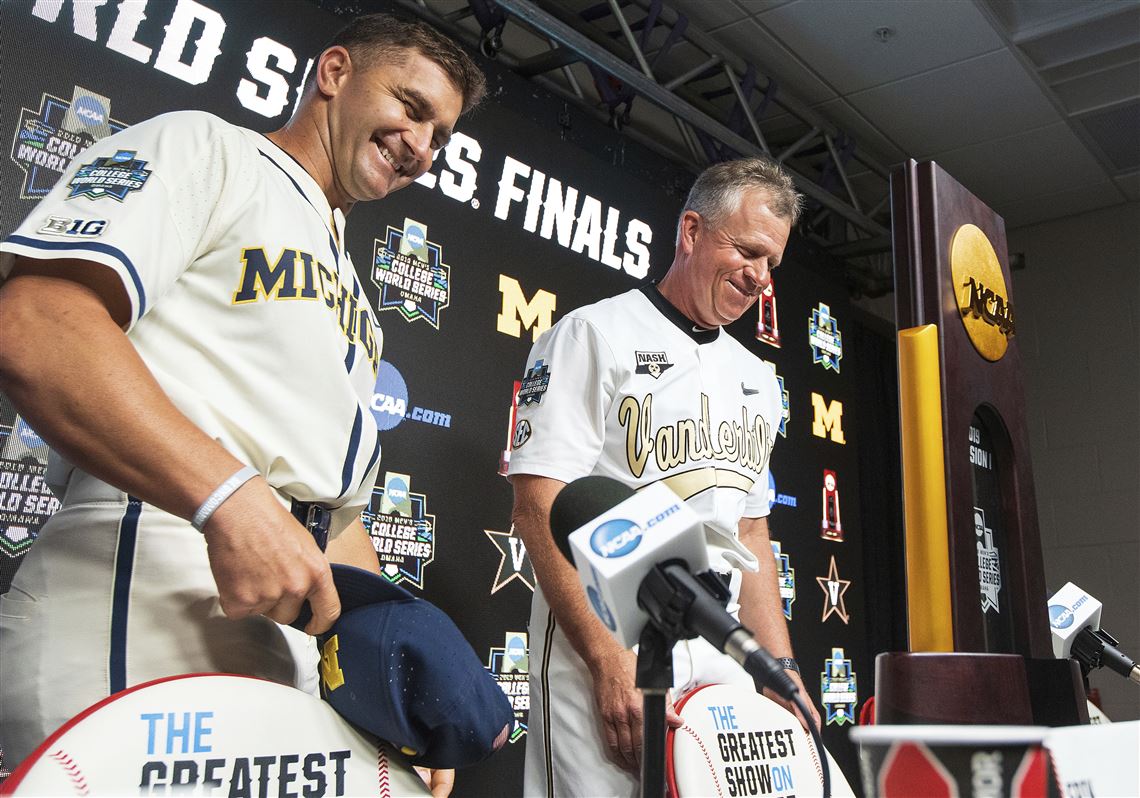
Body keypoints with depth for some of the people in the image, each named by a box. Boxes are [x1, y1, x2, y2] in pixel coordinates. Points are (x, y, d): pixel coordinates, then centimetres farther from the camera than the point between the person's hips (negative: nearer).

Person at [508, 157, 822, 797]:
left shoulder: (757, 378, 17)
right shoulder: (594, 334, -4)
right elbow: (541, 507, -12)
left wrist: (783, 672, 11)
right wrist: (608, 659, -19)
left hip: (726, 660, 6)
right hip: (603, 652, -6)